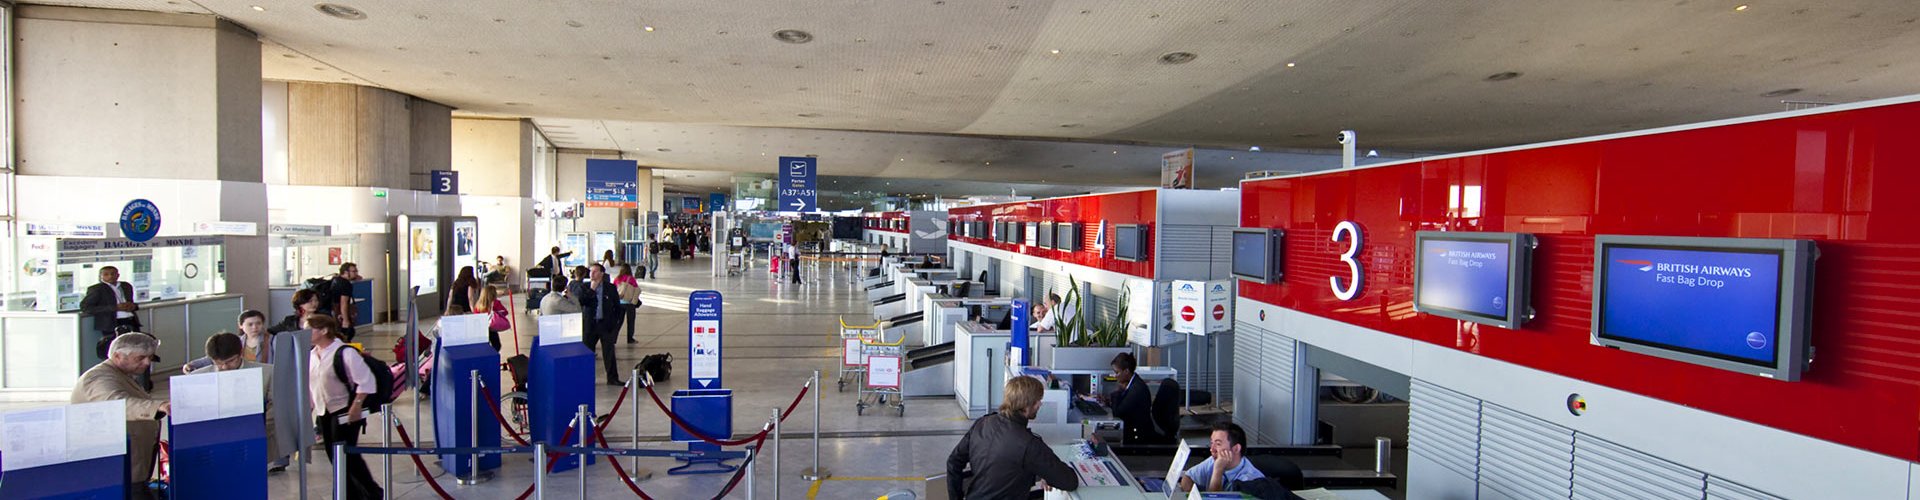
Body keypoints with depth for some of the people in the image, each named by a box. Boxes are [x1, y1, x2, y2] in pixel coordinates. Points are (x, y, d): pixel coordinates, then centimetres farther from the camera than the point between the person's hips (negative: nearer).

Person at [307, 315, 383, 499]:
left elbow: (366, 381, -18)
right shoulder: (310, 356, 5)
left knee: (346, 456, -6)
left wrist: (356, 407, -18)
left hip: (345, 413, -7)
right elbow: (309, 385, 17)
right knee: (334, 457, 11)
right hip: (323, 414, 7)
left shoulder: (345, 352, -17)